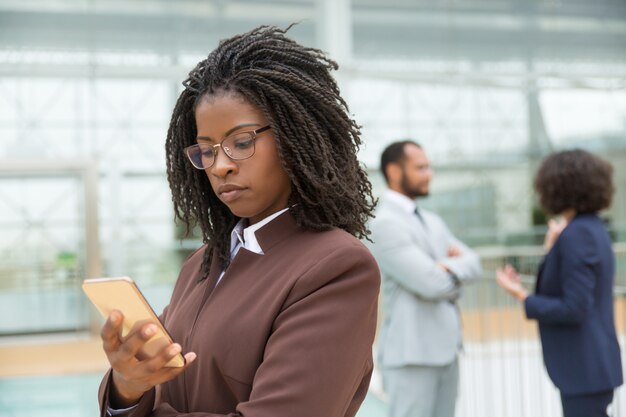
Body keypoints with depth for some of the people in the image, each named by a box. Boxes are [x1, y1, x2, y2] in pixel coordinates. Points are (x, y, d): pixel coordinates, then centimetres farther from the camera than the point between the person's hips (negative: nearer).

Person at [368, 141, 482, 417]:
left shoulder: (432, 222, 16)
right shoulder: (385, 224, -12)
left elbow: (472, 263, 9)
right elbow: (431, 283, -19)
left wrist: (450, 267, -12)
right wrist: (457, 270, 1)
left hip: (445, 350, 8)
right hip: (412, 353, -8)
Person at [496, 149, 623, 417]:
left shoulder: (576, 236, -18)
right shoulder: (592, 228, 10)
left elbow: (575, 309, -21)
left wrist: (523, 298, -13)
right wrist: (553, 250, 16)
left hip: (583, 368, -10)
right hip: (591, 365, 10)